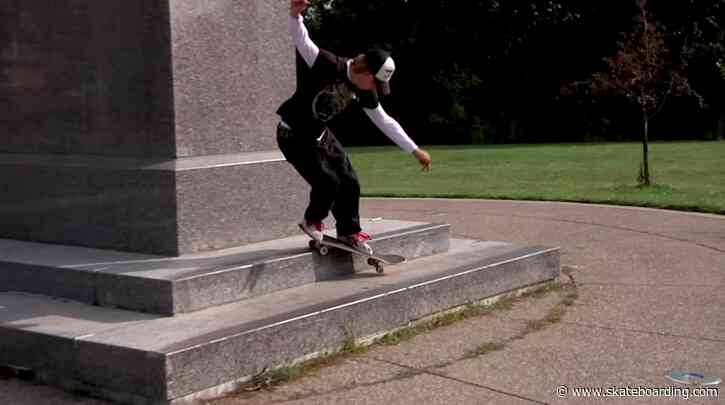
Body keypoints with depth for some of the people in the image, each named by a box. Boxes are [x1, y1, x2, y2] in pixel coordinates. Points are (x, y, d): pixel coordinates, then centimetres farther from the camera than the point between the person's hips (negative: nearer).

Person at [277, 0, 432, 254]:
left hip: (318, 134, 7)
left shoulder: (364, 92, -5)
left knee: (349, 181, 4)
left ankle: (348, 231, 24)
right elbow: (302, 41, -37)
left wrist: (415, 150, 9)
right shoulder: (329, 66, -26)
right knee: (328, 182, -14)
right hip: (293, 134, -7)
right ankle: (312, 221, 15)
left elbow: (385, 121, 6)